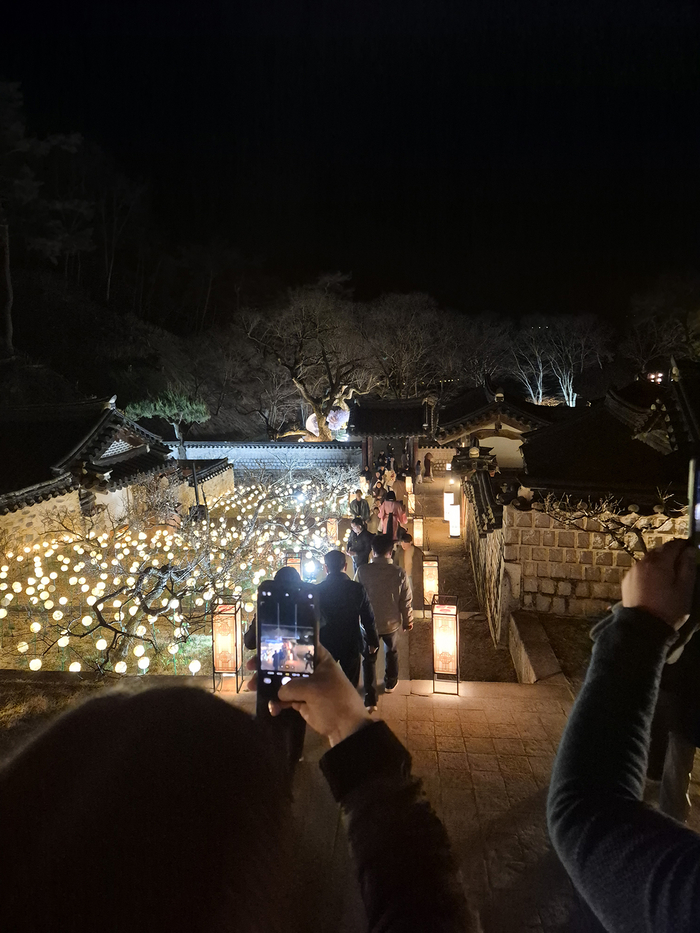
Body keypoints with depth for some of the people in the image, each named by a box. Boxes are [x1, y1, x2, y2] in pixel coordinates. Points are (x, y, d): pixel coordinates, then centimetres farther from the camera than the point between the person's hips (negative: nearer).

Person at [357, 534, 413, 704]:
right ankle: (390, 683, 48)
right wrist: (408, 622, 8)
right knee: (392, 652, 29)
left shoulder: (362, 571, -19)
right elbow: (406, 602, -9)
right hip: (391, 623, 1)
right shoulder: (399, 573, -18)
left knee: (369, 659, 16)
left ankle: (370, 697, 18)